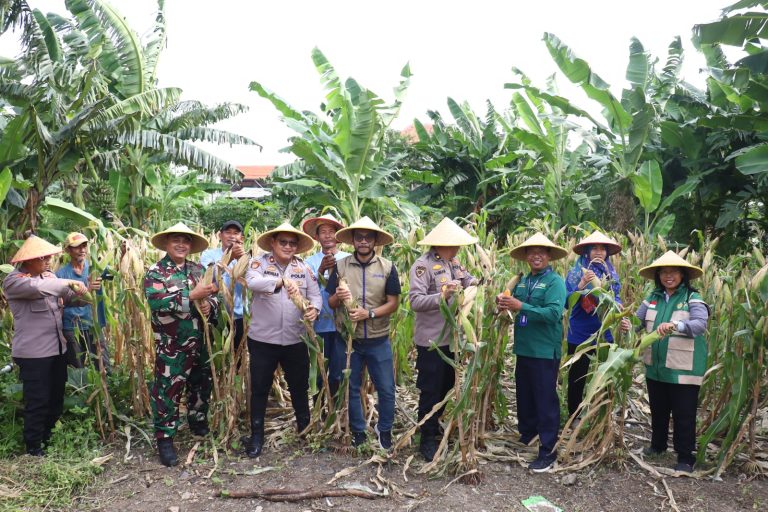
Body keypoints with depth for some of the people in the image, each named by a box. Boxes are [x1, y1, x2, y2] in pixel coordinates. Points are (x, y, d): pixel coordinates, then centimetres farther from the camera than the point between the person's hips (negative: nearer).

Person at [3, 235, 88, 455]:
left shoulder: (48, 276, 10)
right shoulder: (13, 280, -13)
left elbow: (68, 298, 7)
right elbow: (38, 288, -33)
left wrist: (86, 293, -12)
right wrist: (69, 282, -26)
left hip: (57, 348, 8)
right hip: (33, 353, -7)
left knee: (56, 397, 18)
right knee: (37, 401, 2)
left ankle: (50, 437, 35)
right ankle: (34, 446, 18)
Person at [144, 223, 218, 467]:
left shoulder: (198, 269, 8)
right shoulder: (156, 272, -9)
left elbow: (214, 294, 14)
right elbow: (156, 301, -24)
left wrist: (209, 304, -10)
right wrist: (192, 295, -28)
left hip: (199, 341, 6)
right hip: (171, 344, -6)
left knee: (201, 384, 19)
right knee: (168, 390, 1)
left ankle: (199, 423, 40)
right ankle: (164, 438, 13)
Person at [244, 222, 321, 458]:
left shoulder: (304, 268, 3)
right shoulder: (259, 263, -7)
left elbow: (316, 295, 2)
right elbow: (252, 282, -27)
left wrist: (314, 309, -22)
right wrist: (281, 280, -44)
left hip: (296, 340, 3)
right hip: (263, 339, -2)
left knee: (300, 387, 16)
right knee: (260, 388, 9)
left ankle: (306, 429, 37)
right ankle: (256, 435, 26)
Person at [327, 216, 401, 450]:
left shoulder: (387, 267, -5)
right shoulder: (340, 266, -3)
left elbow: (394, 303, -6)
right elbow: (331, 303, 1)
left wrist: (369, 313, -19)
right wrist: (338, 297, -22)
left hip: (378, 340, 0)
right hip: (348, 338, 1)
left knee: (386, 388, 8)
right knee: (351, 388, 13)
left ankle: (384, 430, 30)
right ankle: (358, 431, 32)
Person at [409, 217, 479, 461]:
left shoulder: (454, 263, 8)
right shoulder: (423, 265, -17)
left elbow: (468, 280, 12)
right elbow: (415, 301, -23)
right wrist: (442, 296, -34)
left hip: (450, 338, 8)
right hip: (431, 341, -8)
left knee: (446, 386, 21)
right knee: (430, 391, 3)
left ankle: (434, 425, 41)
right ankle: (427, 440, 18)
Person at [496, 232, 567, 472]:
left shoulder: (555, 281, -11)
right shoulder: (522, 281, 10)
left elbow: (554, 313, -23)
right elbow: (516, 307, 16)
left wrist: (521, 306, -26)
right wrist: (504, 302, -6)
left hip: (545, 352, -7)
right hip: (523, 349, 7)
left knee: (546, 401, 2)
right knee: (524, 398, 19)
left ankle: (548, 452, 12)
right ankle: (526, 438, 36)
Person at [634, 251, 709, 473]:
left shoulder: (692, 299, -10)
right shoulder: (653, 298, 4)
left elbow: (700, 324, -26)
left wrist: (675, 326, -43)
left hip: (683, 369, -5)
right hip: (655, 367, 5)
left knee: (684, 415, 5)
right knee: (658, 410, 21)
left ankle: (685, 458, 20)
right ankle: (658, 445, 41)